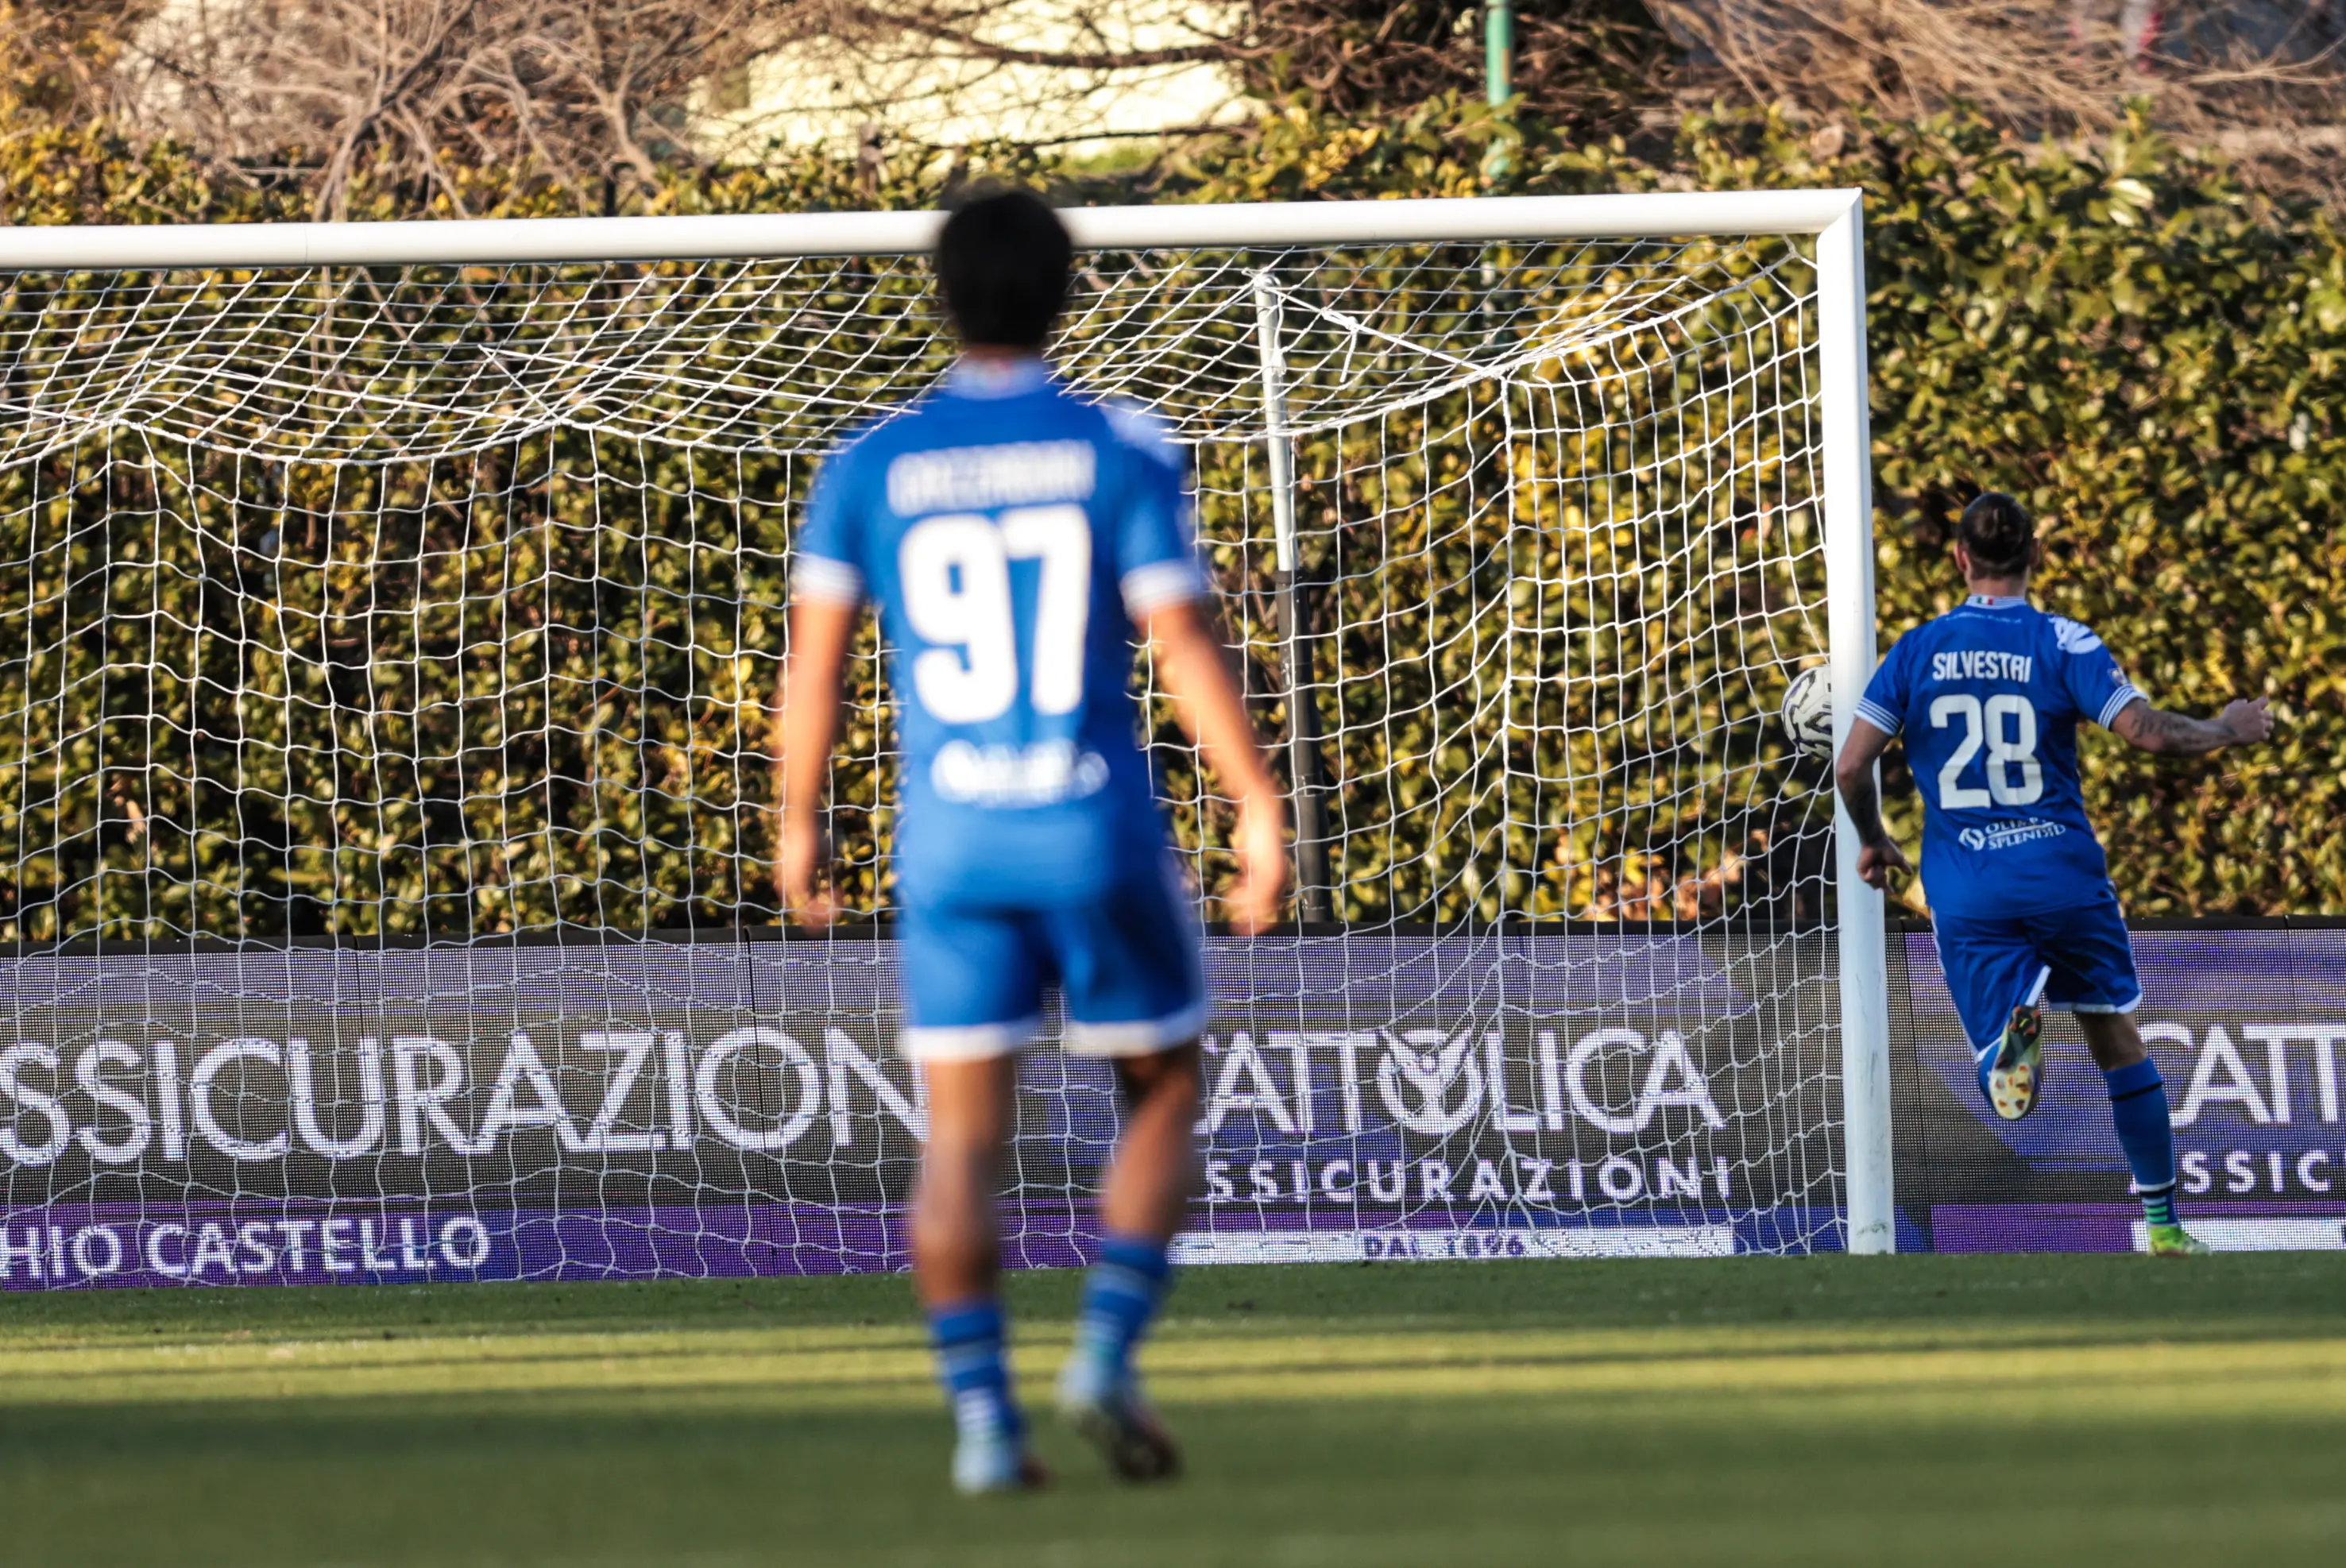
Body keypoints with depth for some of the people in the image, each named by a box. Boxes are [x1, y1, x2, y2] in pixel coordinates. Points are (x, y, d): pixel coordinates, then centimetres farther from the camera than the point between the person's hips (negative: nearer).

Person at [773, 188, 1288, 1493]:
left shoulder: (870, 467, 3)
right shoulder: (1122, 451, -4)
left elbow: (815, 661, 3)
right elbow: (1185, 645, -8)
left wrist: (801, 826, 13)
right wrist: (1261, 809, -2)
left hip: (950, 845, 2)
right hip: (1100, 835, -2)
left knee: (963, 1138, 4)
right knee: (1165, 1094, 15)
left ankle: (982, 1418, -5)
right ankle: (1108, 1350, -2)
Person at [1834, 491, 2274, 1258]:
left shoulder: (1917, 649, 4)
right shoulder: (2061, 642, -3)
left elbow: (1851, 764, 1)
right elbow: (2145, 731, -12)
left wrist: (1872, 842, 19)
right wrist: (2227, 729, 6)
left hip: (1965, 889, 1)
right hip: (2063, 872, -1)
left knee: (2008, 1092, -4)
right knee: (2118, 1042, 18)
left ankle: (2018, 1020, -40)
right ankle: (2163, 1222, 19)